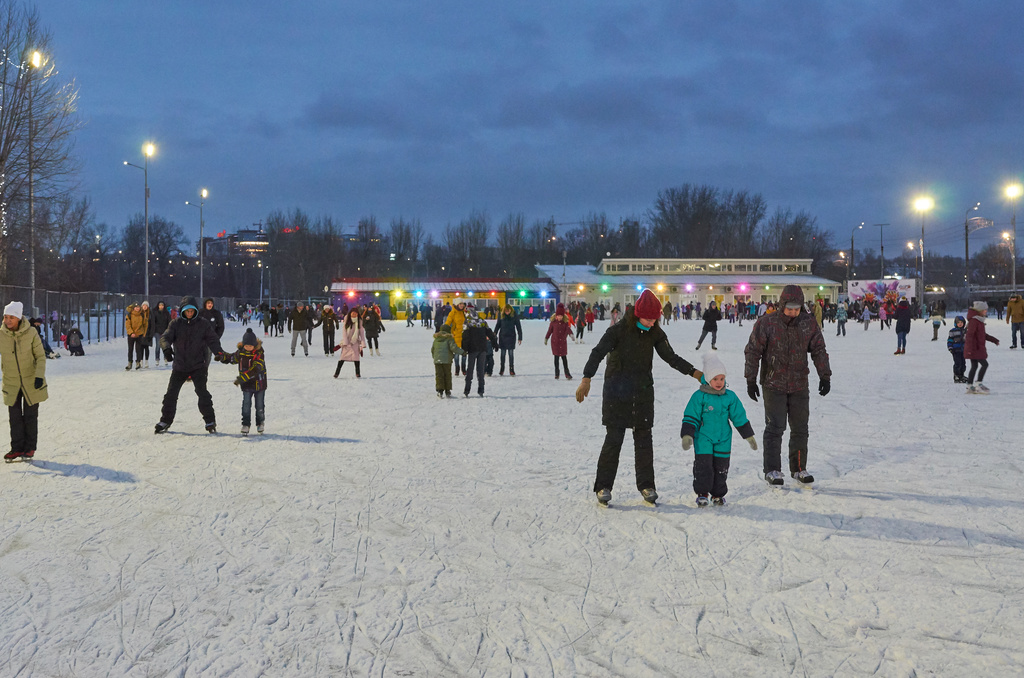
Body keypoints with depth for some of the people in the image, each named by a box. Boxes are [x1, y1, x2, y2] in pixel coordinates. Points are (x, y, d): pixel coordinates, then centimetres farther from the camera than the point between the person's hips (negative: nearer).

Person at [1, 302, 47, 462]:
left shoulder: (31, 333, -13)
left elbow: (40, 357, -6)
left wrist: (39, 376, -17)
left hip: (31, 382, -2)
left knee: (30, 416, 5)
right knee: (15, 417, 3)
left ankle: (30, 448, 16)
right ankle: (17, 448, 14)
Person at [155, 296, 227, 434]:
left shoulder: (203, 324, -1)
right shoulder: (176, 323, 1)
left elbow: (212, 340, -4)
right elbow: (165, 337, -8)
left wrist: (219, 352, -23)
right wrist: (167, 348, -31)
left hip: (198, 366, -2)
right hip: (179, 365, 2)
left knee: (202, 393, -13)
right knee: (171, 394, 5)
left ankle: (210, 421, -1)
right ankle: (165, 421, 20)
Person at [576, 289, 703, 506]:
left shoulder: (655, 333, 1)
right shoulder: (619, 330, -13)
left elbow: (671, 357, 6)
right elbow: (598, 353, -21)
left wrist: (693, 372, -7)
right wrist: (586, 378, -35)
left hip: (643, 391, 4)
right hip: (616, 391, -4)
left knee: (644, 439, 6)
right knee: (614, 438, -4)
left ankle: (646, 485, 16)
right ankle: (603, 486, 4)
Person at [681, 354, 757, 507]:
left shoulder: (730, 397, 4)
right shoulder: (699, 397, -7)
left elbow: (740, 418, 11)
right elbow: (691, 417, -5)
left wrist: (749, 436, 12)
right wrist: (687, 435, -15)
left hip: (723, 439, 3)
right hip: (703, 438, -3)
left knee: (721, 467, 8)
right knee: (703, 466, -6)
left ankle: (718, 494, 22)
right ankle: (702, 494, 7)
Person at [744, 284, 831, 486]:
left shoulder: (809, 323, 0)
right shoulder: (766, 323, -10)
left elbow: (819, 350, 8)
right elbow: (753, 352, -5)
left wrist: (825, 376, 3)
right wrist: (751, 380, -6)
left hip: (800, 386, 4)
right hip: (774, 385, -4)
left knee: (800, 428, 9)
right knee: (775, 428, -5)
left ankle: (798, 468, 21)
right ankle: (772, 470, 2)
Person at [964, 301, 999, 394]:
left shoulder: (979, 320, 16)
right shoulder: (974, 321, -17)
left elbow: (983, 334, 27)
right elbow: (969, 335, -24)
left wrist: (994, 340, 30)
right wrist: (970, 348, -29)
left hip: (978, 348, 11)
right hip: (974, 349, -11)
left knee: (974, 366, 12)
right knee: (984, 364, -11)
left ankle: (969, 386, 16)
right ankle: (979, 384, -7)